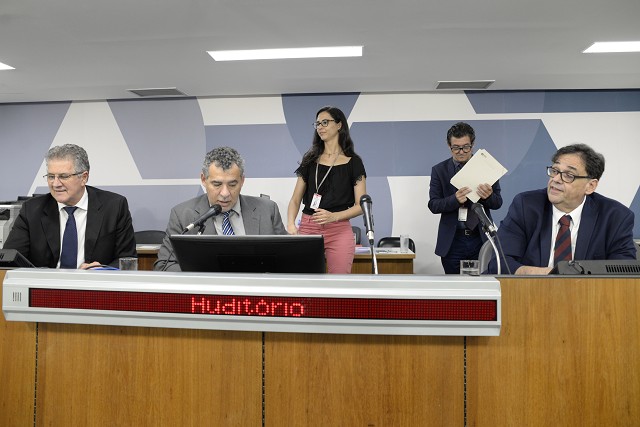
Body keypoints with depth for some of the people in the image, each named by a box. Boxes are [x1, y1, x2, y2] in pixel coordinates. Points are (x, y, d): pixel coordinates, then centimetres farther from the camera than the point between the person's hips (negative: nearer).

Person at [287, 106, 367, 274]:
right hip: (307, 228, 3)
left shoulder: (353, 162, 3)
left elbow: (361, 205, -2)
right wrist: (291, 224, -10)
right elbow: (295, 199, 9)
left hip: (339, 230, -2)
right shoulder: (310, 159, 12)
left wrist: (333, 216, -18)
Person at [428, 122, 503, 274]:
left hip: (481, 239, 0)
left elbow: (498, 203, 4)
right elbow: (433, 205, -4)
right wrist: (455, 199, -23)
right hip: (452, 242, 0)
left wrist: (489, 196, -20)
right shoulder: (439, 170, 3)